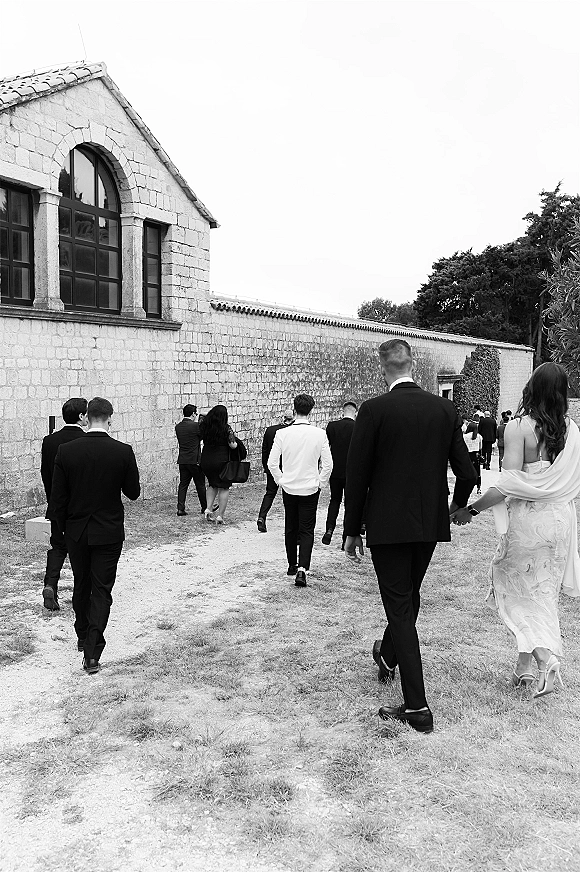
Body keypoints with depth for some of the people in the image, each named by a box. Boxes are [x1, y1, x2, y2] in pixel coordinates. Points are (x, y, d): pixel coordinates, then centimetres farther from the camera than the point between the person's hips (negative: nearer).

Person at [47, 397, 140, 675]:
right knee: (101, 590, 4)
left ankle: (83, 638, 37)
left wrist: (61, 527, 10)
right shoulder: (123, 452, -13)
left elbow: (57, 498, -4)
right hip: (109, 532, -2)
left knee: (81, 586, 20)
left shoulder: (66, 451, -9)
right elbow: (133, 492, -4)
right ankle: (92, 653, -2)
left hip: (76, 531, 2)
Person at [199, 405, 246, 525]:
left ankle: (208, 509, 11)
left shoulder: (204, 426, -1)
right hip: (221, 461, -4)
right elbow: (233, 445, -15)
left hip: (205, 461, 5)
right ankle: (220, 515, 5)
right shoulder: (226, 428, -13)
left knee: (212, 485, 25)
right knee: (224, 488, 7)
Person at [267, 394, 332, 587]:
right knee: (307, 530, 4)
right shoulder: (319, 434, -11)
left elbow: (272, 463, -6)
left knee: (290, 529, 17)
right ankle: (302, 569, -10)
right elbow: (328, 464, -8)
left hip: (289, 488, 2)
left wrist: (281, 480, 9)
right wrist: (320, 483, 6)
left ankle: (292, 565, 30)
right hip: (310, 489, -1)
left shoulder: (282, 433, -9)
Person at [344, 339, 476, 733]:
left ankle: (417, 707, 4)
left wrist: (352, 530, 0)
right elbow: (466, 472, 1)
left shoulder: (374, 410, -13)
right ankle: (388, 657, 49)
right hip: (431, 523, 5)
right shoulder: (446, 409, -1)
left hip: (388, 524, -5)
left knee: (400, 606, 2)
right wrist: (457, 505, 22)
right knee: (409, 595, 24)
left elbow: (357, 475, -10)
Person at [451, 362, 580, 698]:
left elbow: (509, 483, -19)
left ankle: (546, 656, -8)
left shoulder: (519, 427, -14)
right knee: (544, 593, 15)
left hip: (527, 519, -5)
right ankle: (525, 666, 23)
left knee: (518, 589, 9)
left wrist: (471, 509, -13)